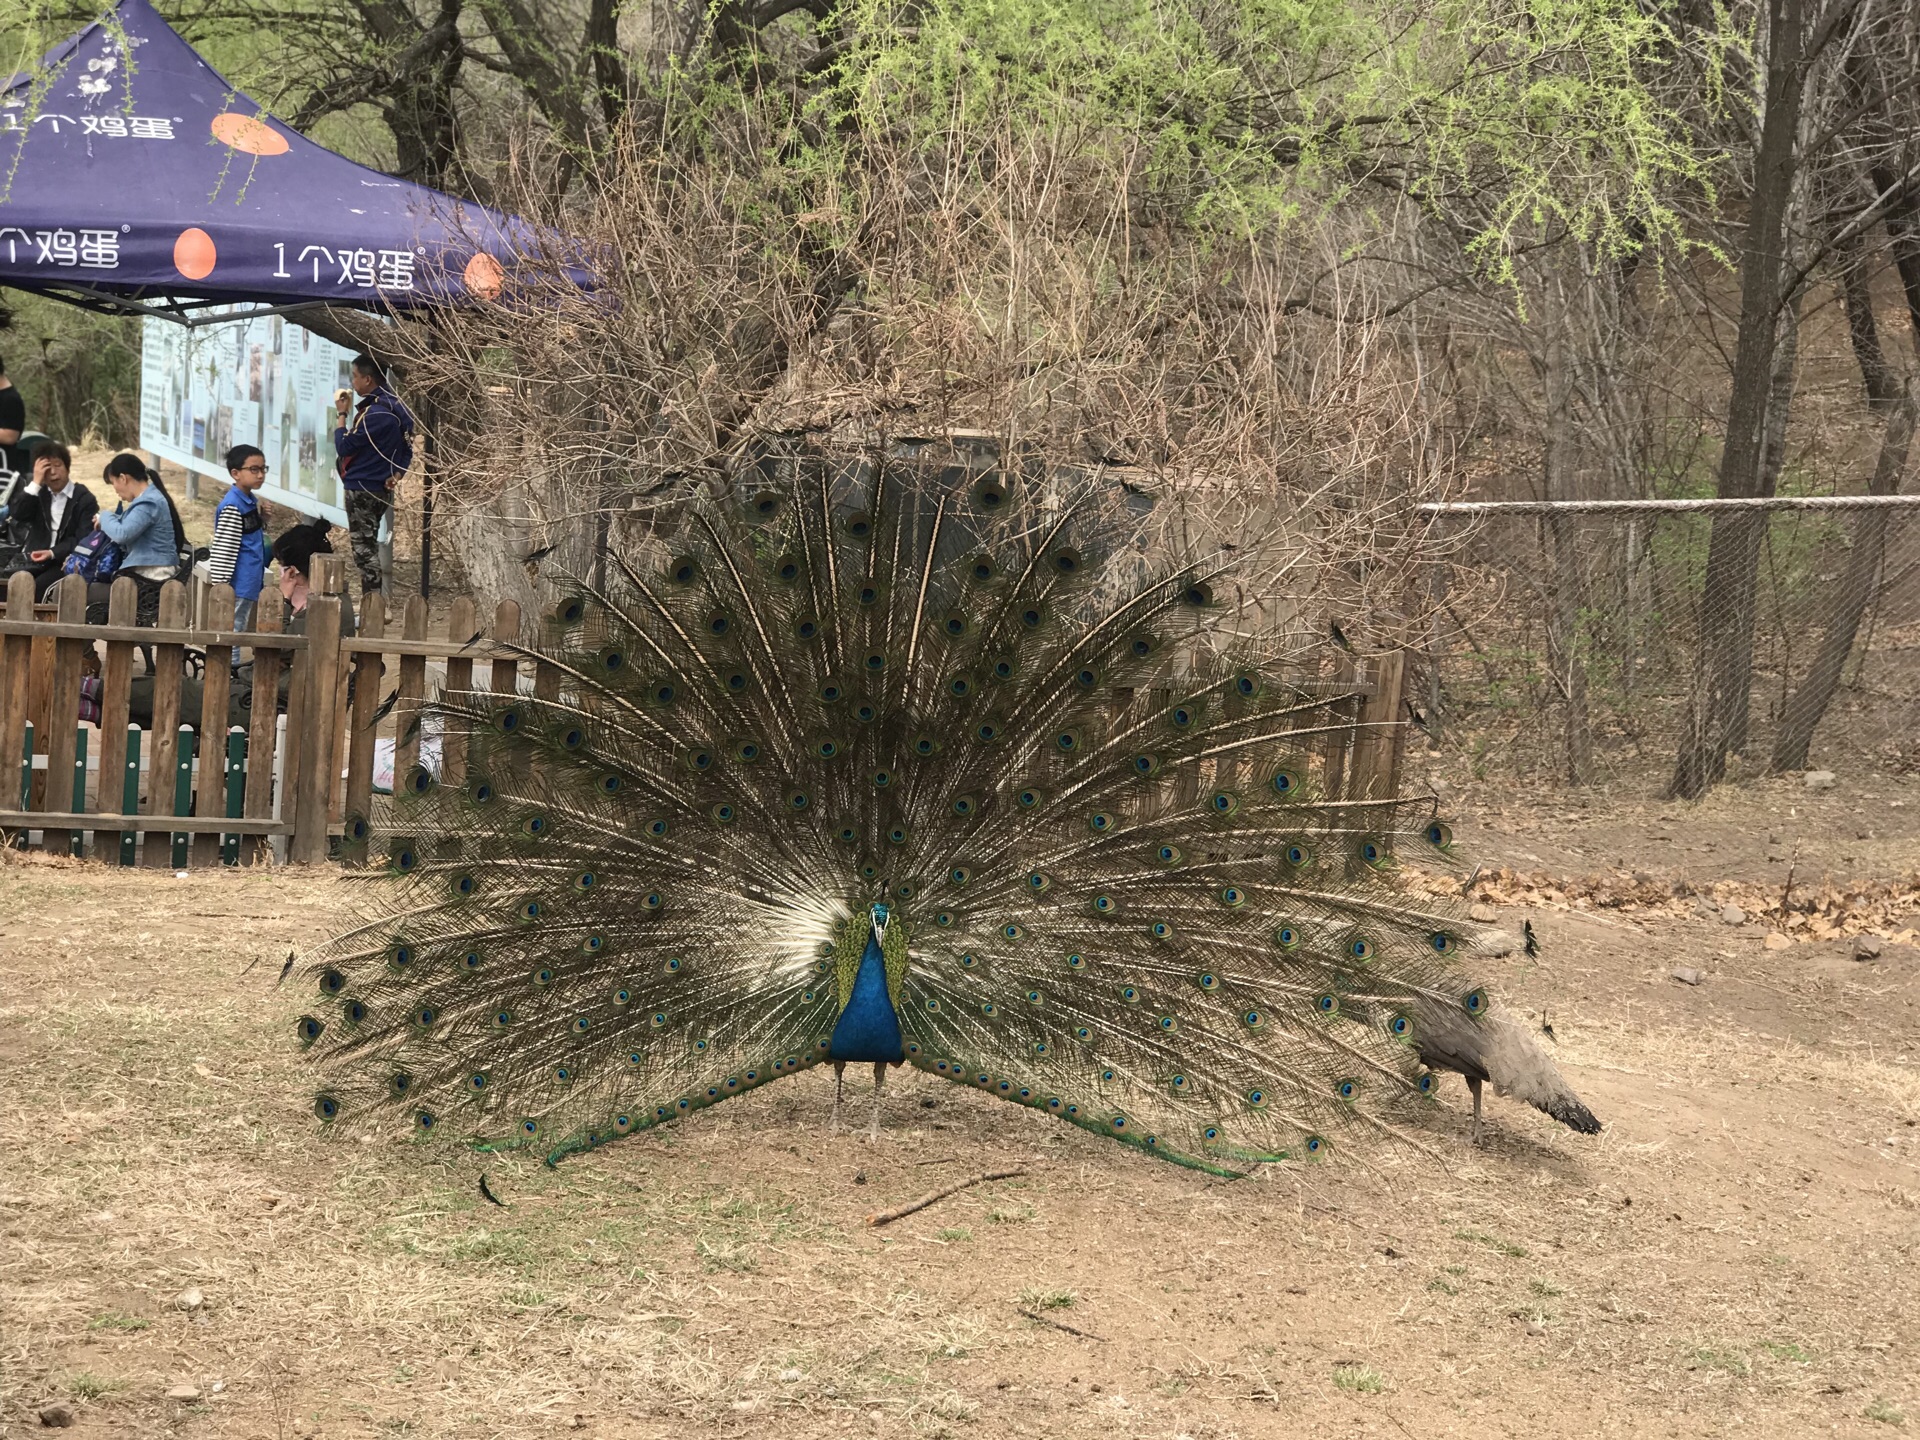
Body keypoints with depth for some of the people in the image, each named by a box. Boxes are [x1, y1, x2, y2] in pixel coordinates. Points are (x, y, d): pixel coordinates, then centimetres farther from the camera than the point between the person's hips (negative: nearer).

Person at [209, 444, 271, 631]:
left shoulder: (251, 501, 11)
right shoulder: (232, 506, -17)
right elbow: (223, 549, -19)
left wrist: (262, 516, 9)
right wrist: (221, 584, -20)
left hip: (250, 583, 10)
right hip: (238, 586, -10)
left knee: (240, 629, 14)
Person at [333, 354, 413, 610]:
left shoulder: (375, 413, -21)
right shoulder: (395, 406, 9)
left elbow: (344, 447, -17)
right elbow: (406, 450, 13)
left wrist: (342, 414, -6)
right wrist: (396, 474, 2)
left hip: (362, 489, -10)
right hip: (380, 489, 10)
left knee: (363, 546, -5)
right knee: (369, 544, 16)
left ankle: (372, 601, -6)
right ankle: (372, 601, 20)